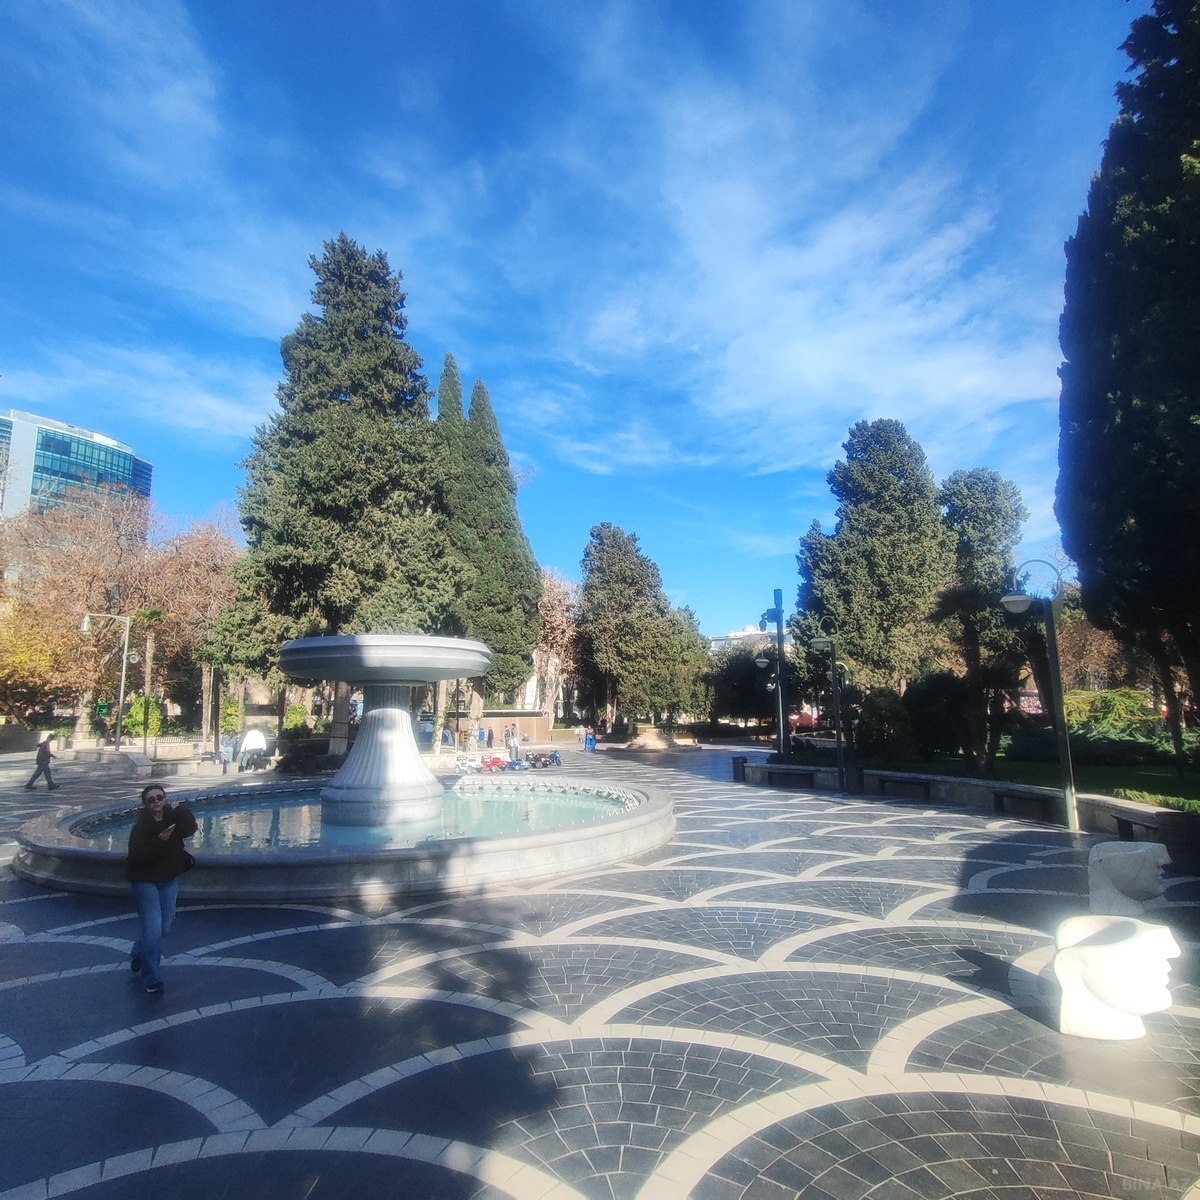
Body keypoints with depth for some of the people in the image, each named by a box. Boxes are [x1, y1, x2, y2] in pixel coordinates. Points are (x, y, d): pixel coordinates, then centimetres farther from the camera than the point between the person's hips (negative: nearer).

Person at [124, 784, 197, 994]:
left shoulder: (174, 817, -5)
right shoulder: (140, 827, -15)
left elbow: (190, 829, -22)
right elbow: (136, 857, -22)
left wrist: (181, 811, -31)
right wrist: (160, 840, -32)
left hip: (170, 880, 4)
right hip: (146, 881, -4)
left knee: (165, 926, 14)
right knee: (153, 930, -7)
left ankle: (138, 954, 43)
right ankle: (152, 979, 9)